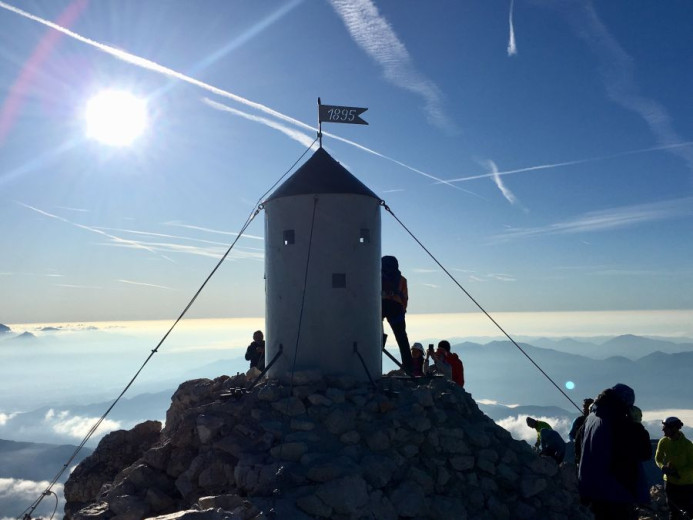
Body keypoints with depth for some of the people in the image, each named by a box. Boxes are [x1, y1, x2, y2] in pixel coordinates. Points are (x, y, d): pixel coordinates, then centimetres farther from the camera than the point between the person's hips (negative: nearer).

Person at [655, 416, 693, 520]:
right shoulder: (663, 441, -8)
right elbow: (658, 458, 3)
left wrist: (678, 472, -24)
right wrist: (663, 467, -16)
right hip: (670, 482, 4)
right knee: (673, 511, 13)